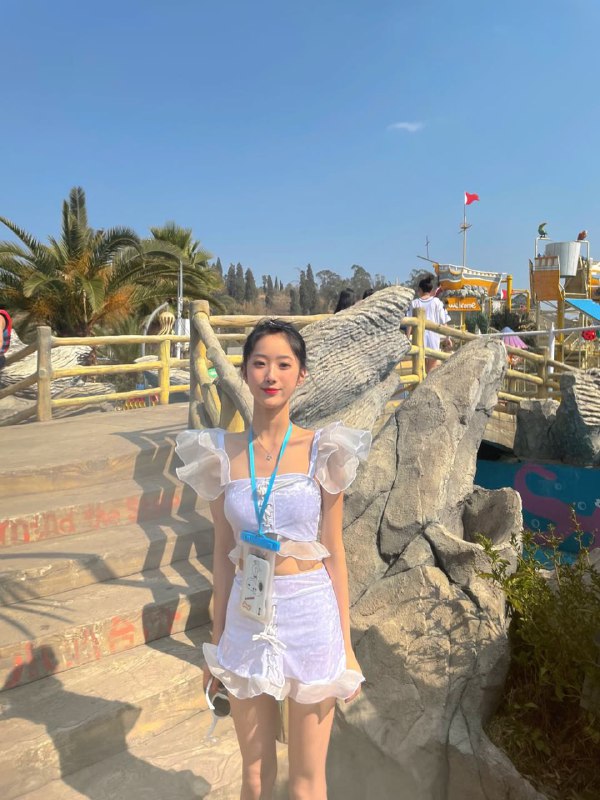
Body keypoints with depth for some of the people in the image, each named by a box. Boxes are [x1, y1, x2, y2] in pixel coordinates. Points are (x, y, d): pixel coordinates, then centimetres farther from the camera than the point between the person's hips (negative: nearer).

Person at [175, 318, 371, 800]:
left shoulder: (322, 452, -9)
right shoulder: (223, 454, -3)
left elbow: (334, 553, -3)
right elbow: (224, 552, 4)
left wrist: (347, 647, 0)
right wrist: (217, 641, 9)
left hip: (309, 616, -2)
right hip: (246, 619, 2)